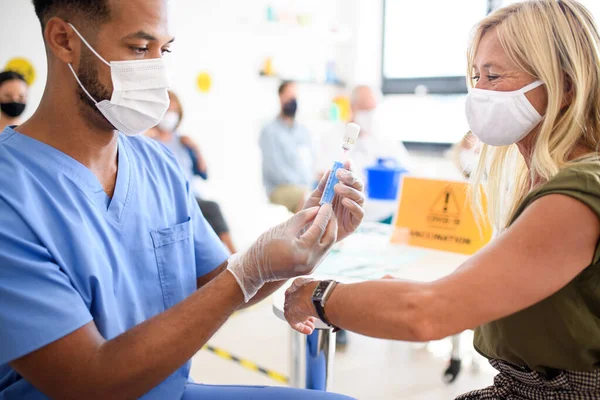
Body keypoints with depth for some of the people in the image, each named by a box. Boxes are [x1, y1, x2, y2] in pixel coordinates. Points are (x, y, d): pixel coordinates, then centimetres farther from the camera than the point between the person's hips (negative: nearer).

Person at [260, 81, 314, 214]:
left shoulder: (303, 131, 21)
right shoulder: (270, 131, 0)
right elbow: (275, 169, -9)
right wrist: (302, 187, -15)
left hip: (307, 188, 7)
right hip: (282, 189, -7)